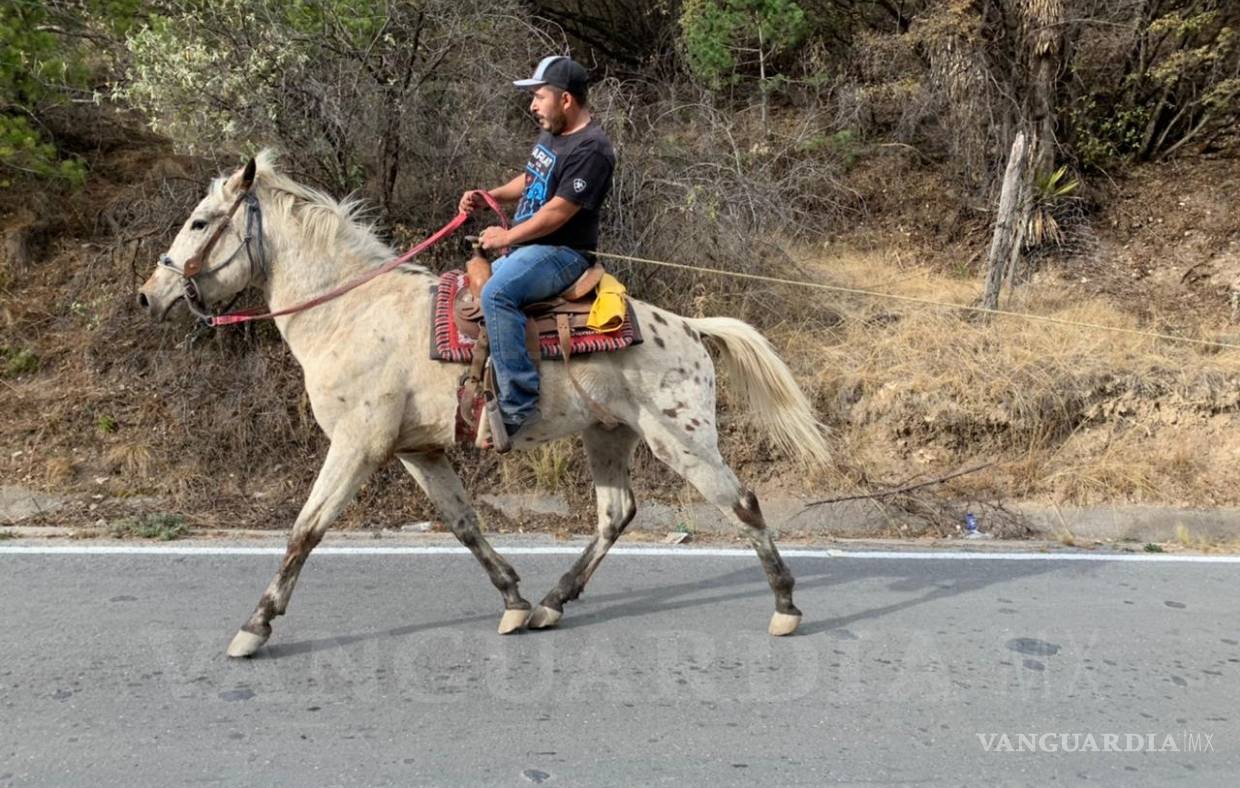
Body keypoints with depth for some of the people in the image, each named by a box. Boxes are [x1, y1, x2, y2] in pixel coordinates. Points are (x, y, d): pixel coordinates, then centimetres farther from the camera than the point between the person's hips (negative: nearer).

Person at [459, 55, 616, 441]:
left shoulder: (590, 149, -19)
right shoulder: (551, 134, 13)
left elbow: (558, 211, -23)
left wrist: (507, 237, -14)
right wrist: (489, 196, 10)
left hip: (563, 253, -11)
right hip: (528, 249, 11)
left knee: (496, 292, -35)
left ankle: (519, 404, -36)